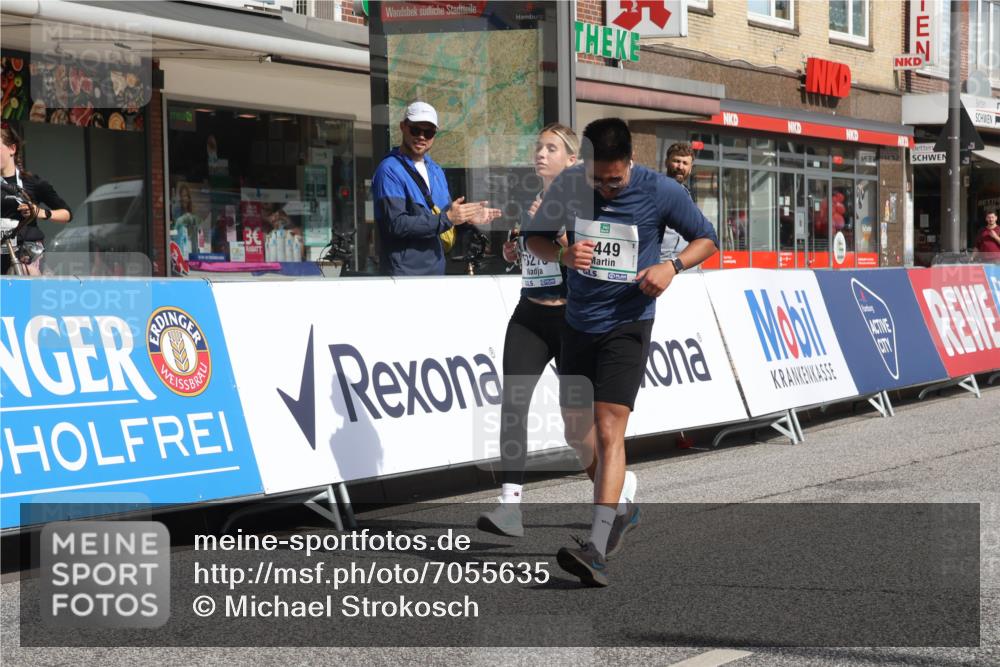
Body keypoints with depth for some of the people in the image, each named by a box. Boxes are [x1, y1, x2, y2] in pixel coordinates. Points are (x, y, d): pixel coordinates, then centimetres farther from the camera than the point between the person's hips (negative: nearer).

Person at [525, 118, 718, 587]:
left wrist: (672, 266, -17)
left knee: (609, 427, -17)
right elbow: (535, 237, 8)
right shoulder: (569, 184, -3)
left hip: (627, 323, -5)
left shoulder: (661, 192, -10)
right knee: (576, 431, 13)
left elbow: (707, 238, 3)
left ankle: (597, 547, -24)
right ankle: (619, 508, 39)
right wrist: (562, 254, -15)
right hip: (577, 320, 5)